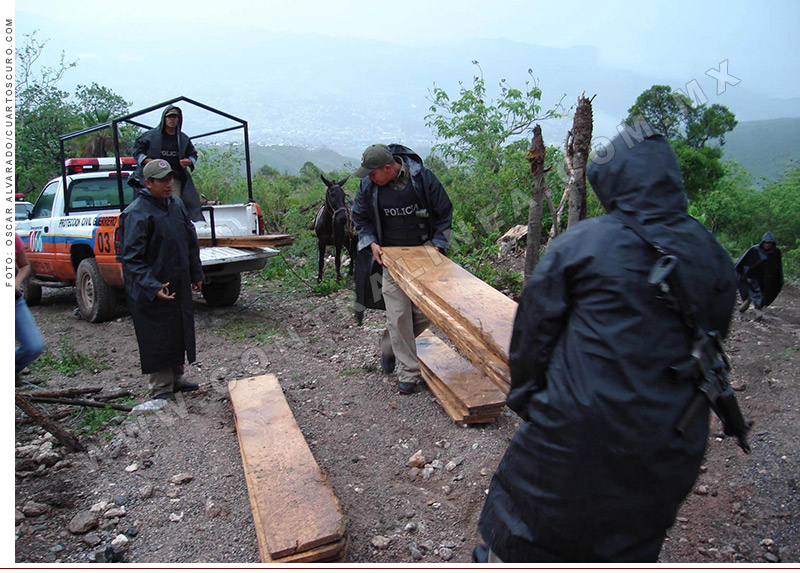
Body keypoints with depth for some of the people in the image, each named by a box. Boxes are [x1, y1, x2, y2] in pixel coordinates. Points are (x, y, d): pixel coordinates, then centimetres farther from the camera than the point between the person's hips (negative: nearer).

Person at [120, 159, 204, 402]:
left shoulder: (177, 204, 6)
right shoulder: (137, 213, -17)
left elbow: (191, 242, 17)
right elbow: (132, 258, -20)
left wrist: (196, 274, 17)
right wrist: (152, 287, -28)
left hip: (179, 285, 7)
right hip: (151, 290, -7)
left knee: (180, 333, 16)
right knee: (157, 339, 1)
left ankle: (177, 379, 32)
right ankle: (160, 388, 15)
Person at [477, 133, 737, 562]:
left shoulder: (580, 242, -10)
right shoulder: (712, 255, 2)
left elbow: (534, 328, -6)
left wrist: (525, 397, 6)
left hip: (580, 422, -4)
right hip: (671, 440, 4)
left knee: (529, 506, 20)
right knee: (630, 542, 24)